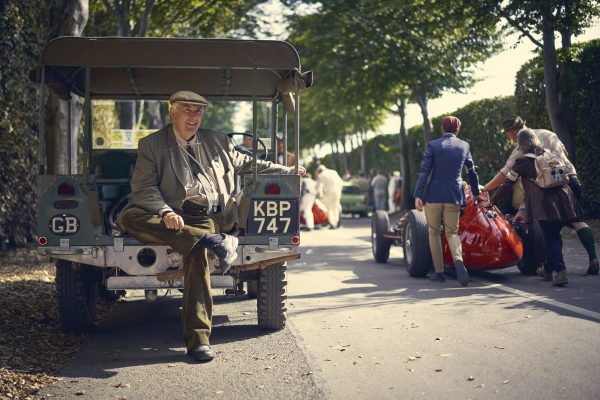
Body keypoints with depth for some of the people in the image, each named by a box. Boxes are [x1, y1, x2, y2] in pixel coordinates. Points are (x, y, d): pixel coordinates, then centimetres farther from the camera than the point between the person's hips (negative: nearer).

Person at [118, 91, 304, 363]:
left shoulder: (216, 142, 20)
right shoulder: (151, 144, 8)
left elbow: (245, 164, 34)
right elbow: (143, 187, -2)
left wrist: (289, 171, 32)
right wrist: (165, 213, -21)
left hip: (207, 217, 0)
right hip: (173, 217, 0)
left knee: (197, 252, -34)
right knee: (128, 218, -31)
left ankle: (198, 339, -34)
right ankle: (215, 242, -36)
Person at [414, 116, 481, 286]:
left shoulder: (433, 145, -1)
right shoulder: (464, 146, 8)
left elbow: (424, 171, -9)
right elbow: (472, 172, 17)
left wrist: (418, 195, -11)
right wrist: (476, 193, 30)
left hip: (433, 195, -2)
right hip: (454, 196, 2)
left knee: (434, 232, 13)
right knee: (452, 232, 9)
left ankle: (439, 272, 12)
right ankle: (458, 260, -22)